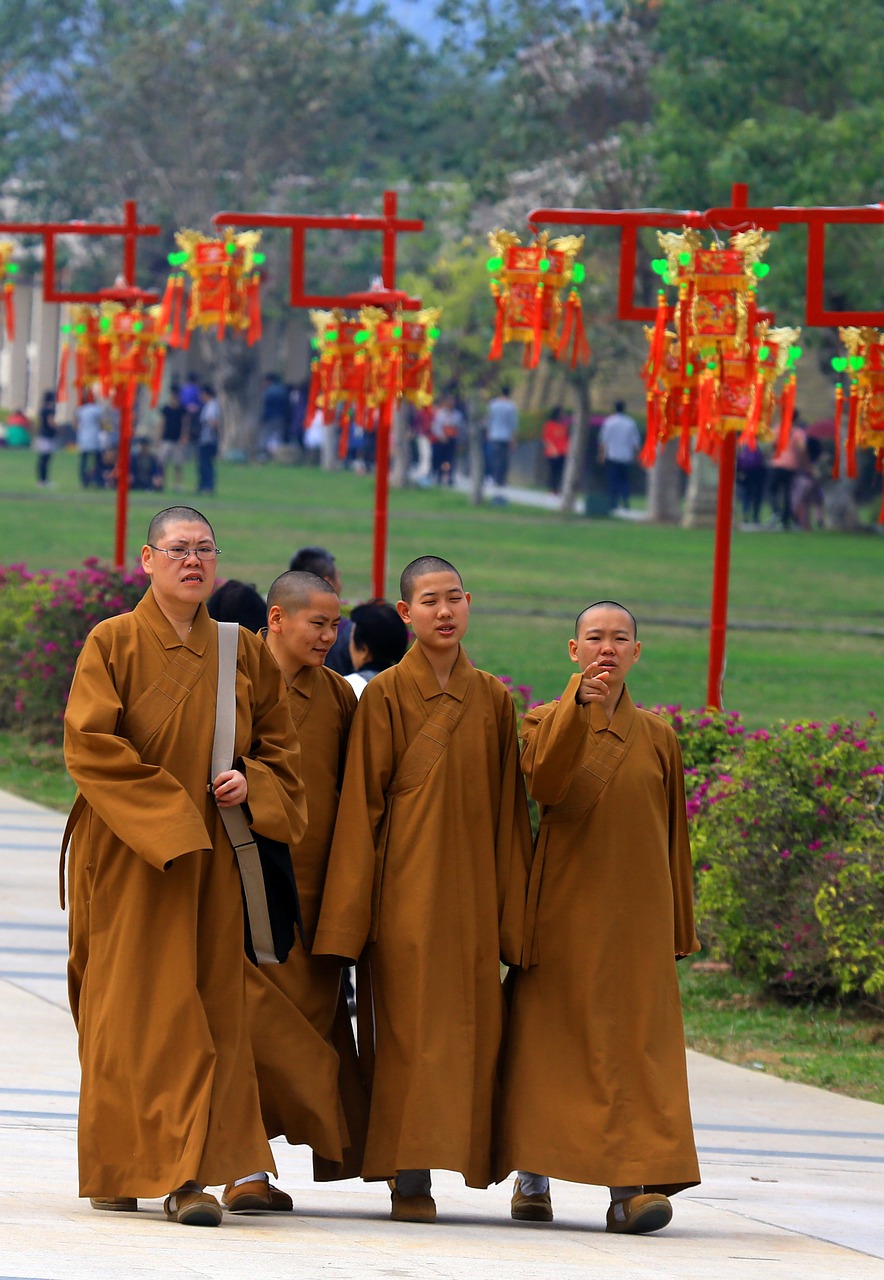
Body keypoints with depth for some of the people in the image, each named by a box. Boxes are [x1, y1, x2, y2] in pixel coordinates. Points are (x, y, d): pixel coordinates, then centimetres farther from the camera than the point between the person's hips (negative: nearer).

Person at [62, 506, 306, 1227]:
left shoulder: (246, 655, 10)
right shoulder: (113, 644, -1)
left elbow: (280, 749, 15)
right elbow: (88, 744, -11)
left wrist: (249, 783, -7)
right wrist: (163, 809, -16)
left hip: (214, 858, 4)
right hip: (130, 857, -4)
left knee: (210, 1002, 0)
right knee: (140, 1003, -7)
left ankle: (189, 1172, 4)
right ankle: (119, 1167, -6)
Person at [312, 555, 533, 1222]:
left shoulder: (493, 699, 9)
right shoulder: (386, 696, -1)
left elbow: (507, 810, 11)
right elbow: (362, 807, -2)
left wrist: (512, 908, 6)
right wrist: (351, 913, -7)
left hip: (471, 888, 4)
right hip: (406, 886, -4)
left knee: (470, 1027, 1)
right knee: (410, 1026, -6)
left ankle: (452, 1156, 8)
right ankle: (408, 1176, -6)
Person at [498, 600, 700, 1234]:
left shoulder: (656, 736, 11)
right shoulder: (546, 722, 5)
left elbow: (672, 836, 14)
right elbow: (544, 787, -17)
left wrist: (677, 930, 13)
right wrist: (578, 707, -26)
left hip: (636, 918, 1)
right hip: (562, 909, -1)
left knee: (637, 1040, -9)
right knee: (550, 1036, -1)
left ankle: (631, 1184, -16)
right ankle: (533, 1176, 9)